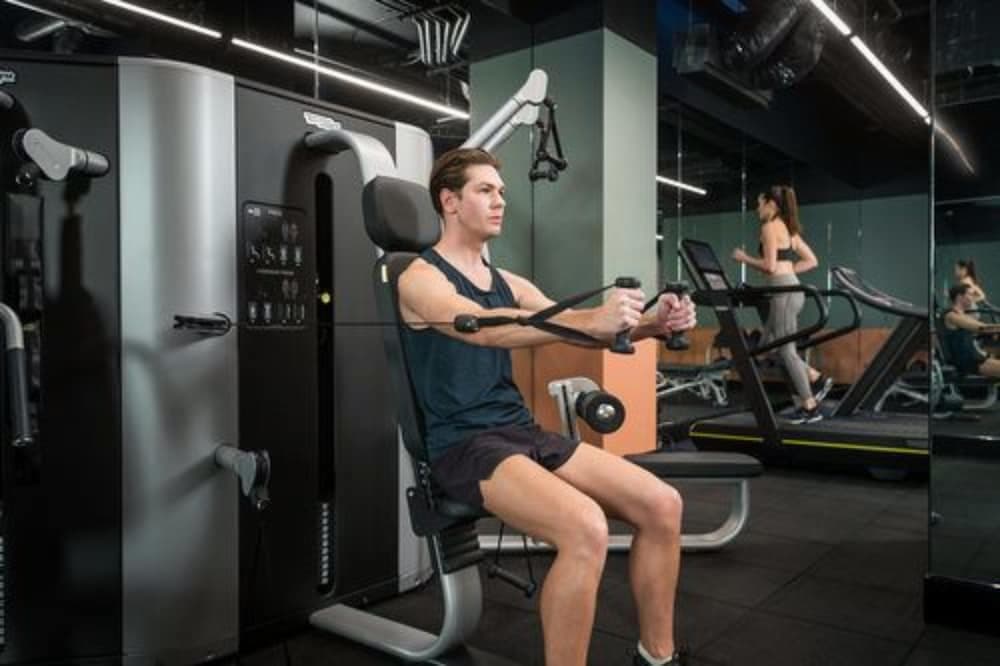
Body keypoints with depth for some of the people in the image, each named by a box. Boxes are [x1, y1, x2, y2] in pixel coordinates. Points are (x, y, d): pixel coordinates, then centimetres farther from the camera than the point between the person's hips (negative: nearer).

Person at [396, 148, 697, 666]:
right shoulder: (420, 278, -7)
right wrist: (591, 320, -39)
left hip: (524, 433, 8)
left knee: (661, 504, -5)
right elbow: (485, 329, -27)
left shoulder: (507, 283, 17)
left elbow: (577, 326, 7)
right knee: (585, 528, -32)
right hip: (464, 445, -7)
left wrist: (651, 323, -13)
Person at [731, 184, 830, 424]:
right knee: (767, 345, 15)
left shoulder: (770, 226, -8)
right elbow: (811, 261, 19)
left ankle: (810, 407, 3)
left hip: (784, 292, -9)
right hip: (790, 288, 9)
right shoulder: (788, 228, 19)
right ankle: (817, 379, 15)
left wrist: (744, 258, -3)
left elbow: (769, 266, -16)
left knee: (785, 350, -3)